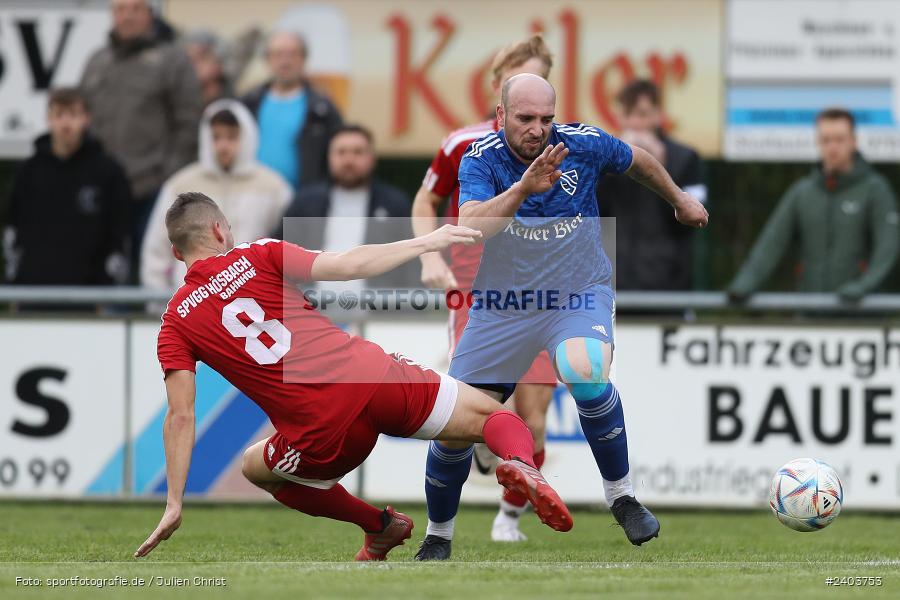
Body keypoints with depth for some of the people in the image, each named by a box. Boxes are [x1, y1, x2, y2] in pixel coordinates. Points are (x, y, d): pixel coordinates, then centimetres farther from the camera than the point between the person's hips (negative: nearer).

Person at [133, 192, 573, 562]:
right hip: (373, 377, 0)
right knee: (494, 417, 16)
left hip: (325, 438, 0)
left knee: (255, 467, 33)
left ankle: (379, 526, 22)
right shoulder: (257, 258, 6)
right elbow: (348, 266, -1)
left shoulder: (176, 325, 7)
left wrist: (174, 506, 4)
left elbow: (181, 417, 1)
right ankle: (520, 462, -22)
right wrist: (426, 242, 10)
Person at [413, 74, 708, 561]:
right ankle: (437, 537, 24)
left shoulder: (584, 145, -11)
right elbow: (470, 226, -33)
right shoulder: (481, 159, -15)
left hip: (578, 298, -1)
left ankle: (622, 498, -14)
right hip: (501, 309, 1)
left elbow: (637, 160, 12)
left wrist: (679, 200, 27)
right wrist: (523, 188, -48)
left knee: (585, 372, -34)